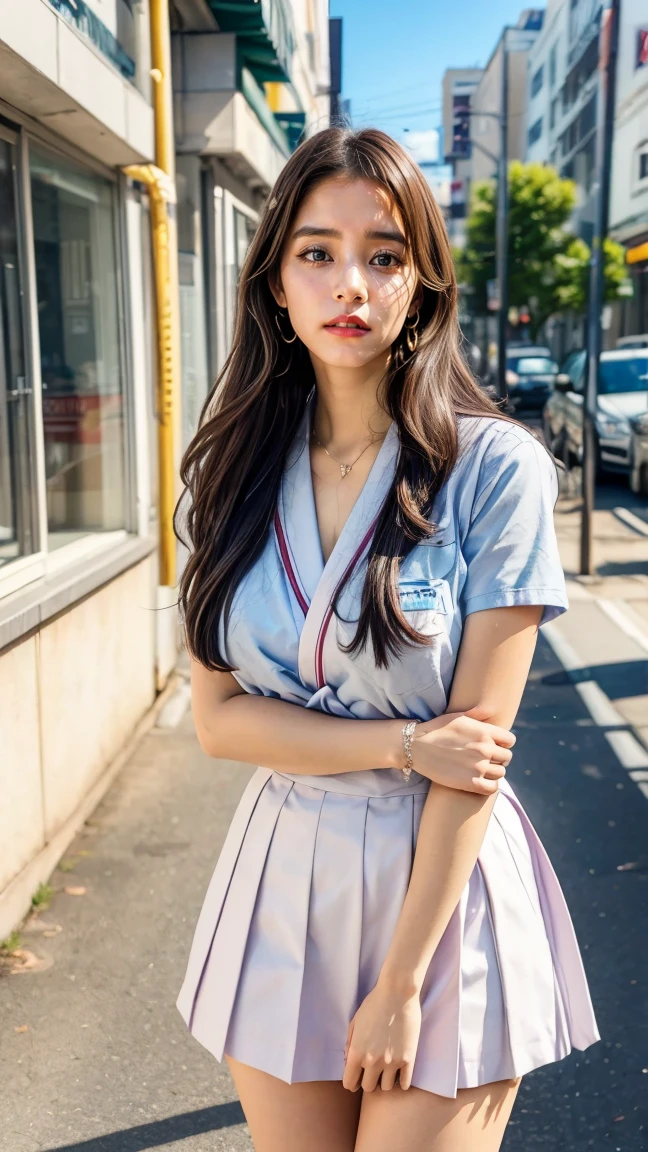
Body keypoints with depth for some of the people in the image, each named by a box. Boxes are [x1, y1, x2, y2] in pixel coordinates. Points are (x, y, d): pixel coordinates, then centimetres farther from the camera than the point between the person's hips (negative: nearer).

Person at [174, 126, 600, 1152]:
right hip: (284, 883, 4)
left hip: (445, 887, -3)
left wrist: (401, 983, -13)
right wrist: (404, 744, -16)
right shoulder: (232, 475, 0)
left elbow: (479, 740, -13)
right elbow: (217, 718, -3)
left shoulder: (497, 469, -12)